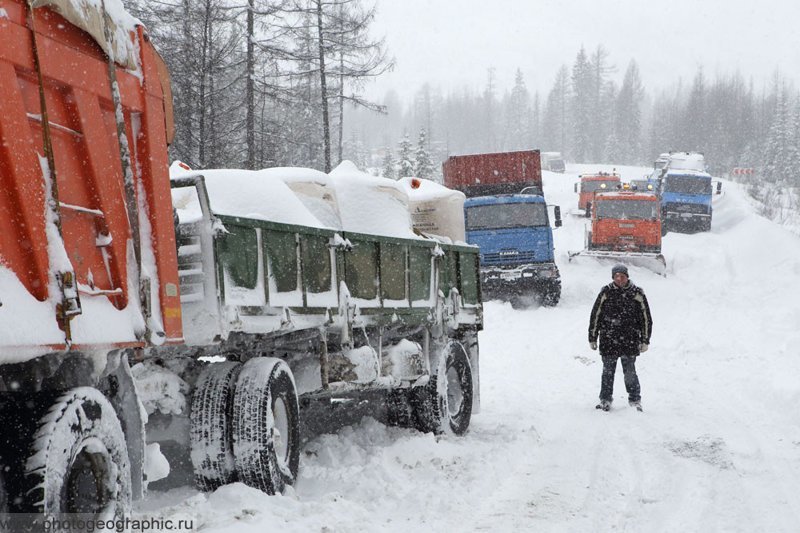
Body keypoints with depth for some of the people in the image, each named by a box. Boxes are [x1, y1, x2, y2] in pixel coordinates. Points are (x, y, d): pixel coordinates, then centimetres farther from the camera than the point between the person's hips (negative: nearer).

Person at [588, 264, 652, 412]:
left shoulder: (637, 294, 2)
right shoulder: (606, 293, 2)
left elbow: (646, 318, 7)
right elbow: (595, 316, 7)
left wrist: (645, 341, 5)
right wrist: (592, 338, 6)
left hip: (629, 341, -1)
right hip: (608, 340, 1)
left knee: (630, 372, -2)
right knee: (608, 372, 6)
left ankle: (635, 400, 11)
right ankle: (605, 400, 18)